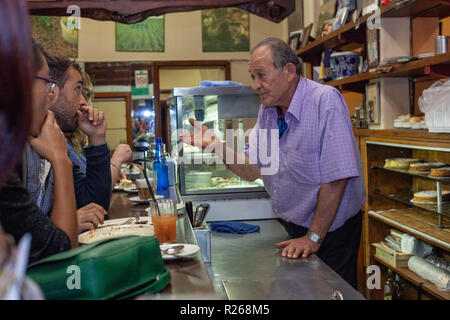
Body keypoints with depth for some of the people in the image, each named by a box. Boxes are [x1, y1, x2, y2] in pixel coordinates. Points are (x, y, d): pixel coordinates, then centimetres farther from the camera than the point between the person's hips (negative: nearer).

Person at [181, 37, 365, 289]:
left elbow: (336, 177, -27)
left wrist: (313, 238, -22)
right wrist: (217, 145, -18)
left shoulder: (325, 101, -24)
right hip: (291, 226, 6)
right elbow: (253, 171, -1)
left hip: (331, 229, -6)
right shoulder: (267, 110, 0)